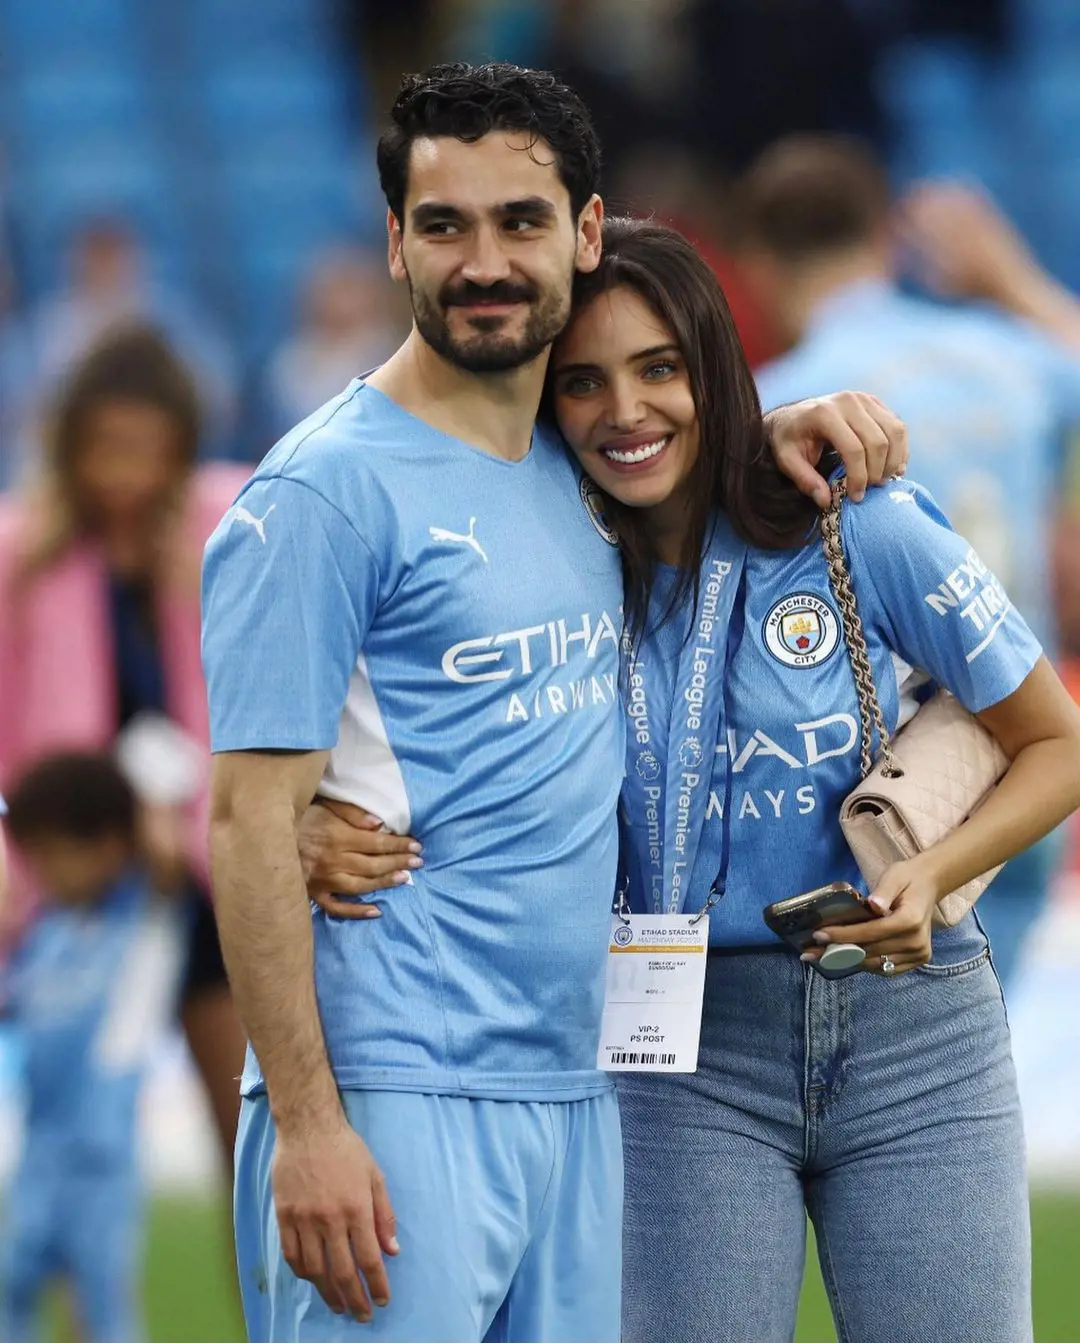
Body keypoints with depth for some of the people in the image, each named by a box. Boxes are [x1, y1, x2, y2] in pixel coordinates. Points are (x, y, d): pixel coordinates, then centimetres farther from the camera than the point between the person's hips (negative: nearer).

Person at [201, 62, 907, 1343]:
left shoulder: (574, 467, 13)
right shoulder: (328, 492, -7)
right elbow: (251, 818, -12)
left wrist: (774, 435, 14)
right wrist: (305, 1125, -19)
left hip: (577, 1093, 7)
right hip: (394, 1100, -7)